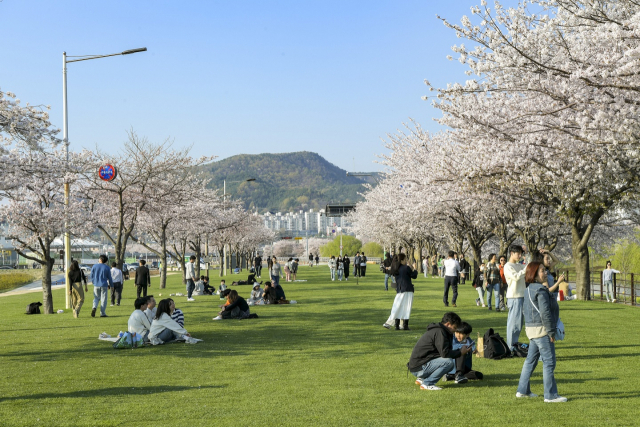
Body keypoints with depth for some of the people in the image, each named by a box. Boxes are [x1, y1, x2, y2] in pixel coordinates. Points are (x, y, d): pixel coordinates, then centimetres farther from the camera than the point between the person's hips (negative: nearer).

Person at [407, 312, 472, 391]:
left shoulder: (436, 330, 18)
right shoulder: (439, 332, -14)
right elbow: (445, 353, -21)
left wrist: (460, 350, 13)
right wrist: (460, 353, -8)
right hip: (419, 368, -10)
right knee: (449, 362, -21)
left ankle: (421, 379, 16)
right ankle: (427, 384, -13)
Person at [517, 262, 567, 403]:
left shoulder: (529, 289, 14)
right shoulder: (541, 290, -16)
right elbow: (545, 312, -19)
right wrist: (551, 331, -16)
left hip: (531, 328, 10)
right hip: (541, 329, -10)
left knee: (531, 360, 16)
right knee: (549, 362, -4)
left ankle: (523, 390, 23)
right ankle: (550, 395, -2)